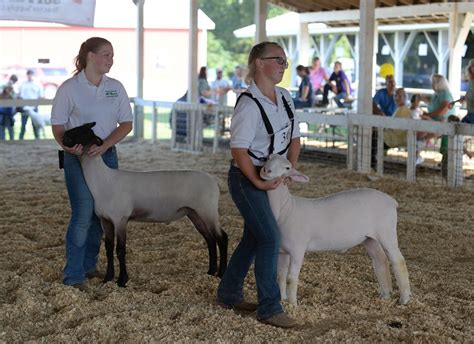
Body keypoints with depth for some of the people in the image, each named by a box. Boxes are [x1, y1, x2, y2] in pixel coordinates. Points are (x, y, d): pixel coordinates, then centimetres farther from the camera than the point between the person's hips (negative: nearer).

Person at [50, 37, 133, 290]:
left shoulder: (115, 87, 3)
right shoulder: (69, 88, -8)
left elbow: (126, 124, 2)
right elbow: (58, 126, -5)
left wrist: (104, 145, -13)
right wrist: (67, 145, -26)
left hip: (107, 155, 5)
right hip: (78, 158, -4)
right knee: (83, 215, -10)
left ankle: (89, 266, 25)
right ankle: (73, 276, -2)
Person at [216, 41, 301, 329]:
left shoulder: (284, 97, 5)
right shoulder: (249, 104, -21)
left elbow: (294, 137, 12)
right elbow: (239, 149, -23)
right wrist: (258, 182, -21)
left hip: (271, 176, 9)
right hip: (247, 178, -9)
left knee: (254, 237, 15)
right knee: (270, 238, -10)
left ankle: (229, 294, 30)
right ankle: (270, 308, -1)